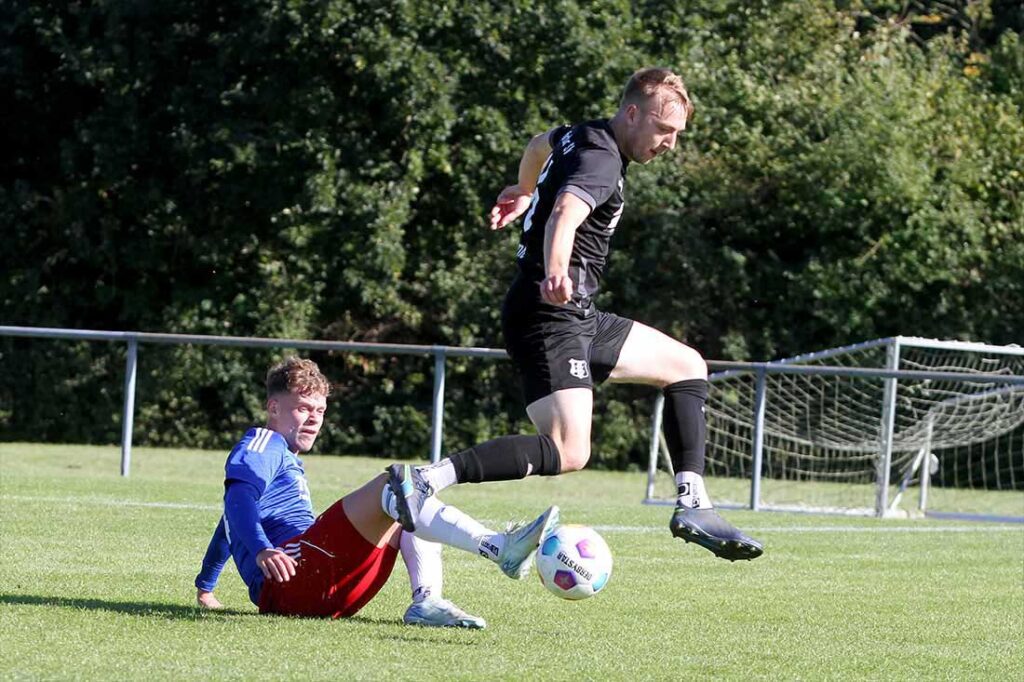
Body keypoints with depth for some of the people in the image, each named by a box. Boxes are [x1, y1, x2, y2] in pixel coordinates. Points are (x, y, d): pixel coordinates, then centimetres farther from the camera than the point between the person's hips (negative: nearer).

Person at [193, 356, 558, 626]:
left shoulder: (286, 462, 37)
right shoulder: (260, 445, 7)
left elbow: (230, 524, 51)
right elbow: (239, 499, -14)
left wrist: (205, 586, 63)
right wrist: (262, 551, -33)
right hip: (287, 580, -10)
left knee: (411, 518, 20)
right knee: (396, 485, -24)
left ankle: (426, 599, -14)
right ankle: (499, 547, -48)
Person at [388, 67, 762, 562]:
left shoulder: (584, 137, 15)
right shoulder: (601, 160, -15)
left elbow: (540, 145, 38)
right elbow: (564, 215, -36)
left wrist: (524, 192, 59)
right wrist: (555, 273, -56)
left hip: (580, 318, 11)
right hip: (550, 316, -11)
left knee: (687, 367, 17)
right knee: (568, 451, -25)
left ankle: (691, 506, 11)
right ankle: (425, 480, -30)